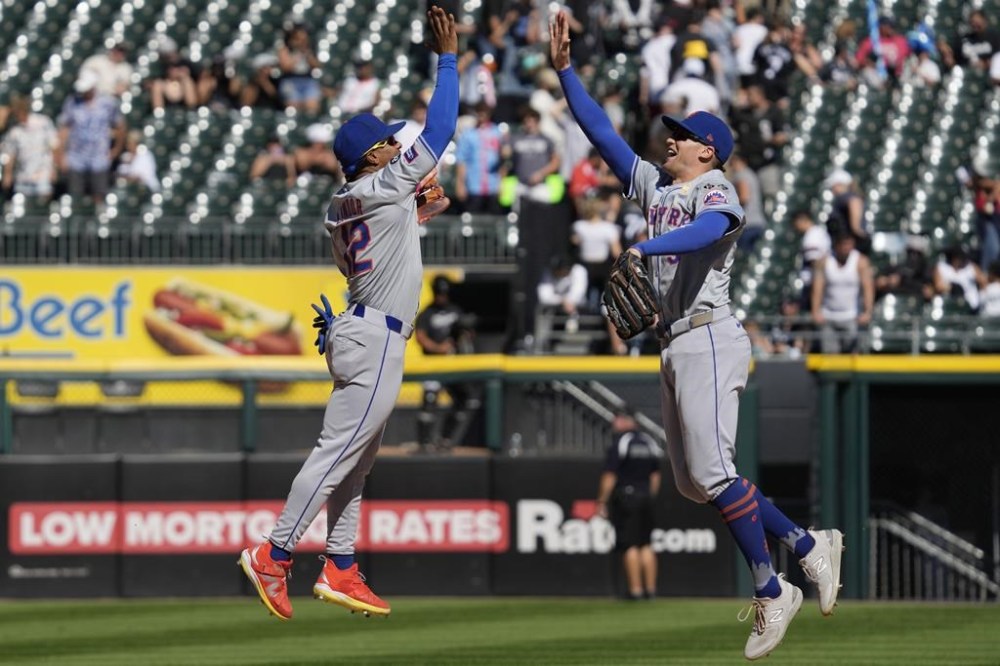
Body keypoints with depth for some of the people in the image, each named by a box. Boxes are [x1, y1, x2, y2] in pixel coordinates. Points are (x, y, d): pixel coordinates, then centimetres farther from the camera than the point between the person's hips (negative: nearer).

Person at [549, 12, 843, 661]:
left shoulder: (717, 190, -7)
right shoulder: (654, 184, 16)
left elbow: (706, 231, -31)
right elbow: (602, 131, 17)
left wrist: (642, 249, -46)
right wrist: (565, 69, 10)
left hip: (709, 338, -9)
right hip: (675, 343, 9)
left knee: (712, 471, -15)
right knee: (693, 479, 10)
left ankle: (771, 592, -9)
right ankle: (809, 546, 18)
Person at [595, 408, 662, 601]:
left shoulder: (619, 443, -9)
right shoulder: (649, 442, 11)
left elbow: (610, 476, -13)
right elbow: (655, 475, 15)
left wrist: (601, 502, -8)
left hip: (626, 497, -6)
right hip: (647, 497, 6)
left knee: (630, 545, -4)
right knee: (646, 544, 10)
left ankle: (636, 589, -7)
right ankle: (650, 589, 7)